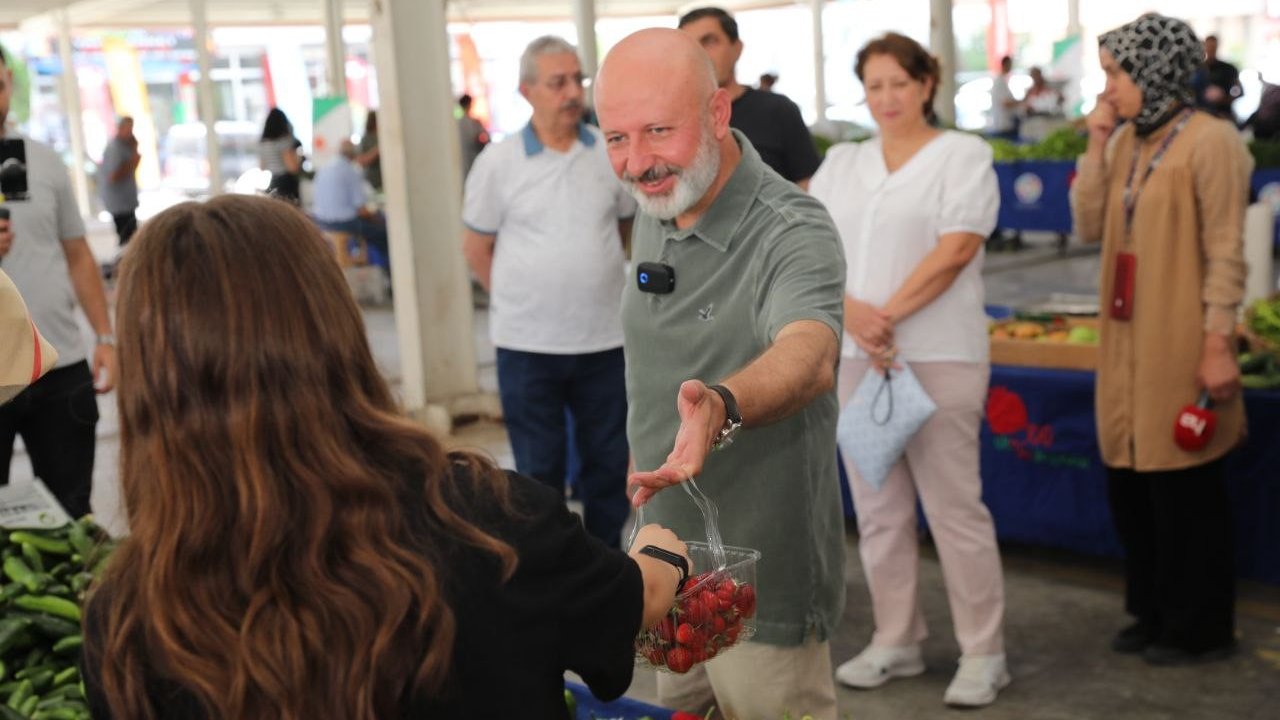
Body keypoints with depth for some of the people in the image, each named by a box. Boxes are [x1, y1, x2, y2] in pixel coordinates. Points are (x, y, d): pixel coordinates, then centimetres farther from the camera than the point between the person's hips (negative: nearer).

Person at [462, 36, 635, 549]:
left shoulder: (610, 154, 0)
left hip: (604, 338, 3)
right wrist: (522, 299, 3)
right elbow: (476, 250, 2)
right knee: (539, 471, 9)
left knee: (610, 462, 13)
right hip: (528, 343, -2)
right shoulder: (498, 162, -7)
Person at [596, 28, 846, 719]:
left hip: (759, 583, -7)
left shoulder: (793, 234, -25)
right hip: (666, 560, 8)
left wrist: (723, 406, -64)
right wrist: (647, 449, 11)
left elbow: (807, 355, -45)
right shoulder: (655, 210, 0)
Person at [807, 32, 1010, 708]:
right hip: (854, 356, 5)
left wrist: (887, 316, -14)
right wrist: (852, 312, -13)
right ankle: (895, 641, 22)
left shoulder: (963, 154, 0)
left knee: (954, 506, -3)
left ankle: (983, 654, 9)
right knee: (878, 508, 10)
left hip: (938, 357, -5)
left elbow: (956, 250, -12)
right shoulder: (842, 162, 14)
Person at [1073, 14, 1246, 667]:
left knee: (1184, 489, 3)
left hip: (1180, 344, -7)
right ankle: (1154, 614, 30)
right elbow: (1090, 227, 4)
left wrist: (1218, 343, -16)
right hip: (1126, 341, 7)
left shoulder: (1209, 141, -11)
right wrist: (1096, 145, -1)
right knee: (1128, 480, 14)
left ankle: (1200, 630, 19)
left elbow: (1226, 252, -13)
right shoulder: (1127, 141, 9)